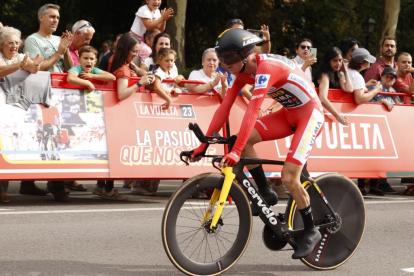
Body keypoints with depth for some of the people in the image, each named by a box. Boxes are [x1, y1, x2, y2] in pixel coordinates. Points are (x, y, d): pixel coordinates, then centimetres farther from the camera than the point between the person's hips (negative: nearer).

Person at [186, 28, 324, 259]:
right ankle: (266, 193, 4)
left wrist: (236, 151, -44)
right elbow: (225, 107, -4)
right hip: (289, 113, 8)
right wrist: (204, 144, -8)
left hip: (310, 114, -8)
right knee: (244, 139, -11)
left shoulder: (266, 68, -30)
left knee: (289, 178, -16)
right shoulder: (245, 70, -4)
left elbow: (252, 111, -38)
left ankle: (311, 232, 4)